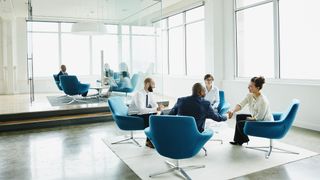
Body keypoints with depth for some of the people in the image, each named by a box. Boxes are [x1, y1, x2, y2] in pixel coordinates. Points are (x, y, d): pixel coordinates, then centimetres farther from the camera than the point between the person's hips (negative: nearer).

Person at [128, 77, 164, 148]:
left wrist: (158, 108, -23)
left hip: (142, 112, 8)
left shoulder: (150, 93, -3)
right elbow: (141, 109, -36)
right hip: (133, 115, -7)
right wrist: (156, 109, -41)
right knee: (149, 117, -30)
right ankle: (149, 141, -18)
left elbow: (155, 105, 0)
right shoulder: (139, 94, -26)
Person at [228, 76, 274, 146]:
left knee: (240, 123, -13)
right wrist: (233, 111, -32)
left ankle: (245, 139, 21)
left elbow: (259, 117, -26)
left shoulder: (263, 100, -31)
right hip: (256, 117, 9)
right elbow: (241, 105, -14)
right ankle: (238, 140, 21)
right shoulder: (250, 95, -7)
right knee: (239, 117, 9)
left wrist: (250, 118, -9)